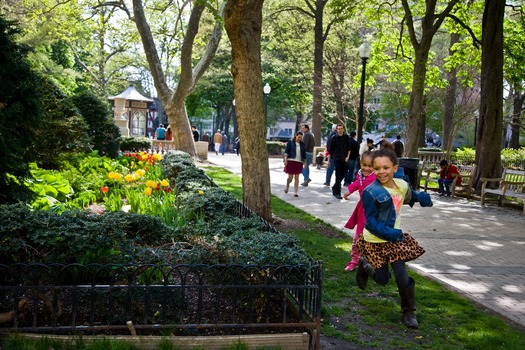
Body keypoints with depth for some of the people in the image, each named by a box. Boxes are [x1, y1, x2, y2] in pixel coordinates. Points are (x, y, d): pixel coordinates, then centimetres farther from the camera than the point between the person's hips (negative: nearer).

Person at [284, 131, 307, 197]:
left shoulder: (302, 144, 12)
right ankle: (287, 186, 29)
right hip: (291, 161, -3)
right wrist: (285, 159, -12)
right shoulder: (290, 142, 1)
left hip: (299, 162, 3)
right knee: (290, 177, -3)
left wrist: (305, 162, 15)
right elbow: (286, 151, -3)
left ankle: (295, 192, 3)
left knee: (297, 177, 0)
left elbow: (304, 154, 17)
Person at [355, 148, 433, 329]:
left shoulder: (402, 185, -3)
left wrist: (422, 197, 1)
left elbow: (409, 197, 22)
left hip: (395, 237, 4)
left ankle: (408, 313, 22)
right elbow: (370, 222, -18)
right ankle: (364, 266, 41)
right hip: (376, 241, -4)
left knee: (403, 278, 0)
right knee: (382, 279, 8)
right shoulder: (371, 192, -20)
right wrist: (388, 233, -32)